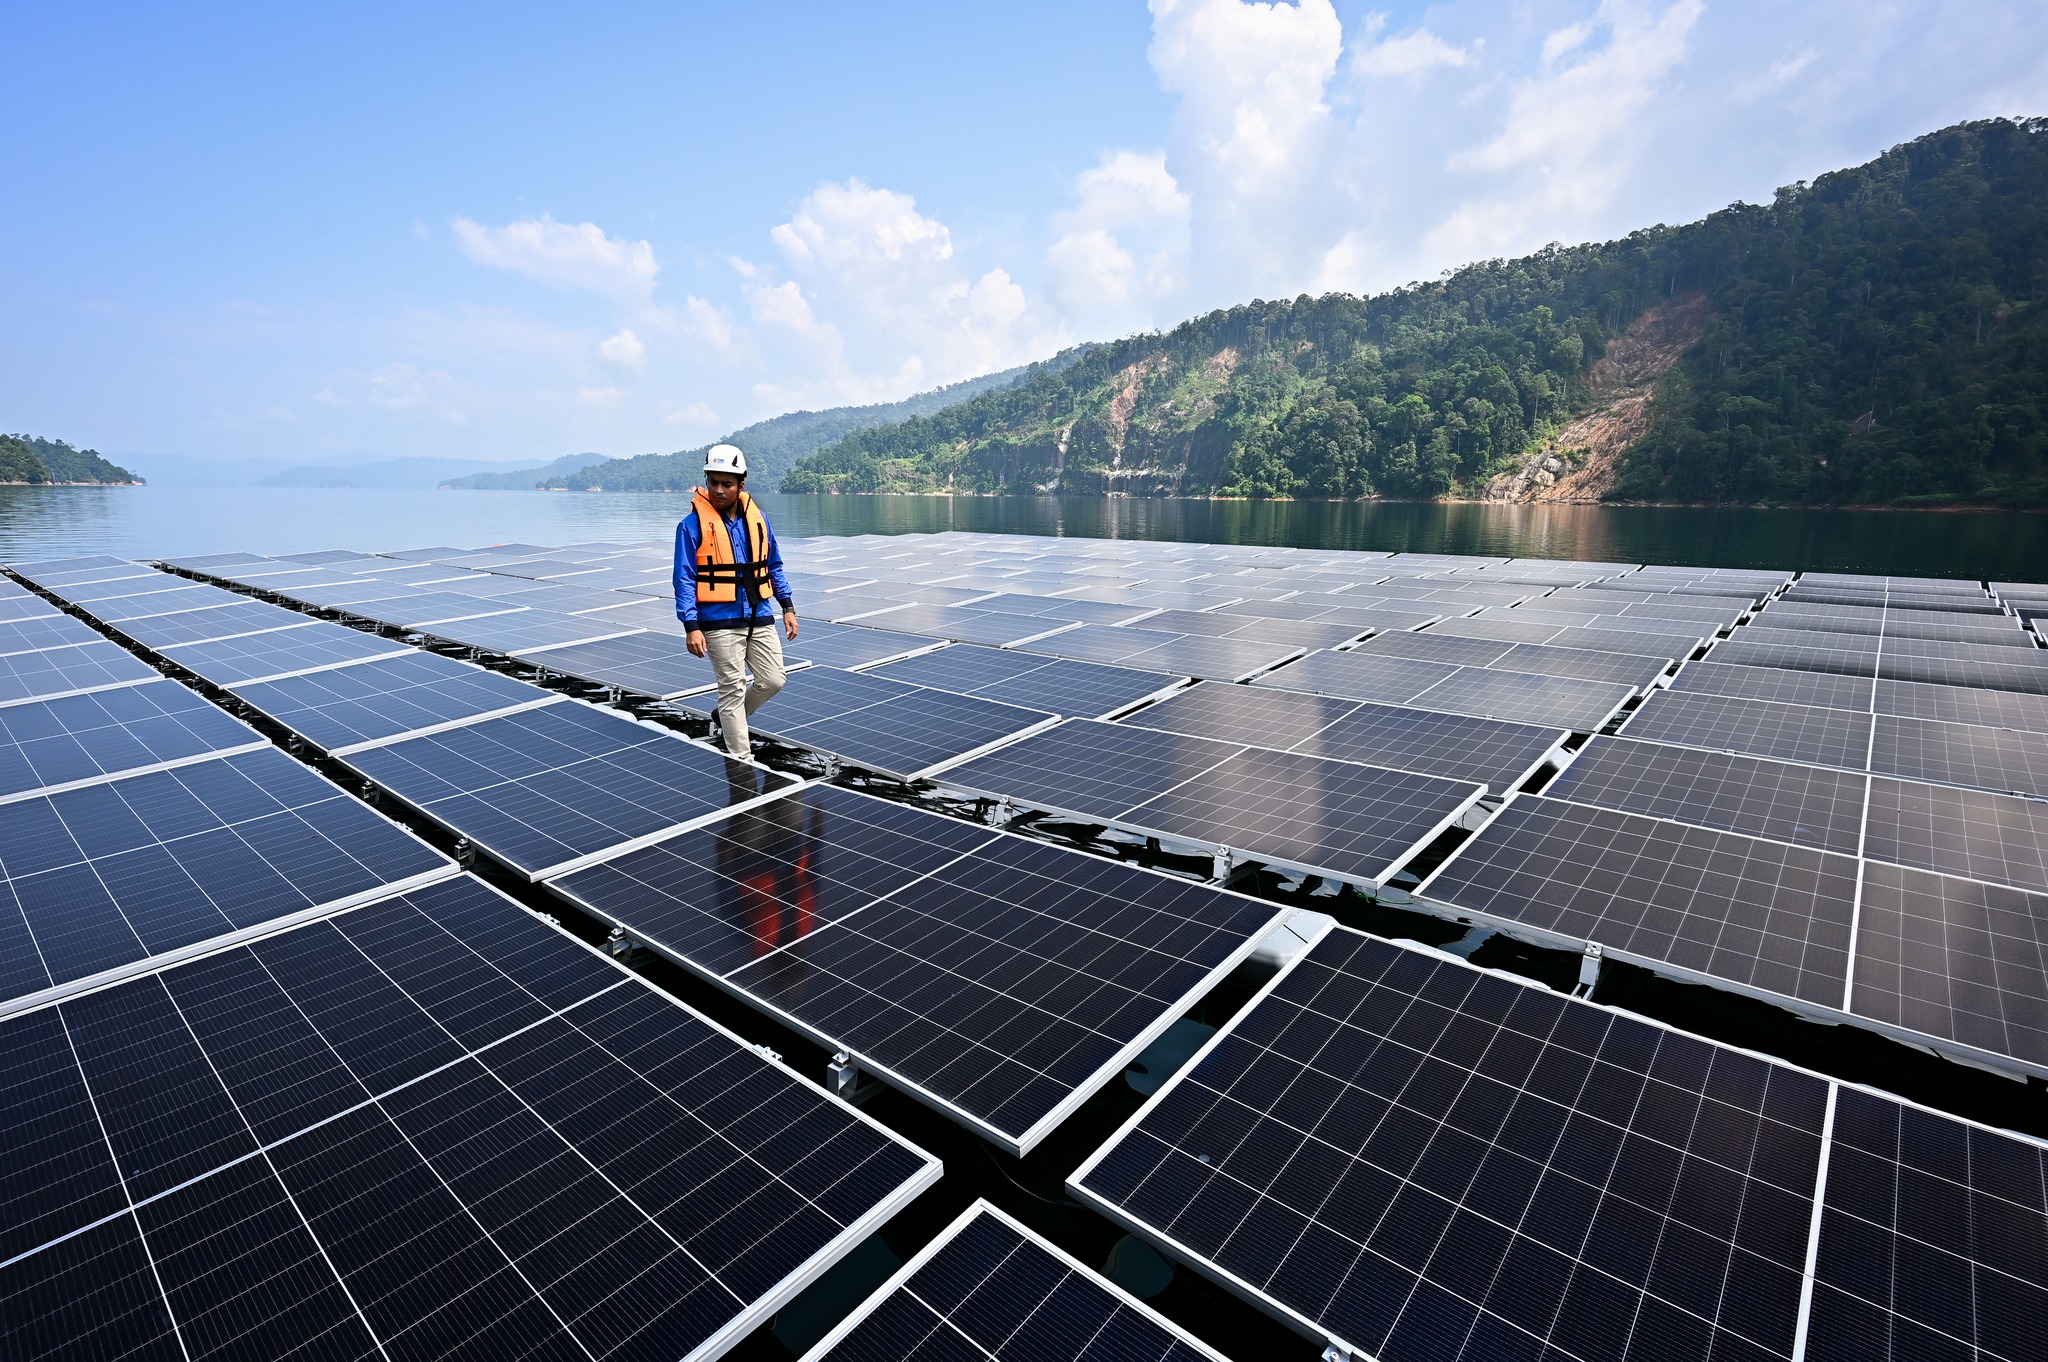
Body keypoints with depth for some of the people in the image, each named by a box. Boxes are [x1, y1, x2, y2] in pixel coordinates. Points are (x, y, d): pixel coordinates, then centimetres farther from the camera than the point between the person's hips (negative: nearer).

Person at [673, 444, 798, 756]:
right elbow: (684, 579, -8)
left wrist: (787, 607, 11)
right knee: (733, 688, 1)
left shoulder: (756, 517, 6)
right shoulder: (693, 525, -7)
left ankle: (727, 719, 33)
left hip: (760, 617, 5)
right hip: (720, 622, -4)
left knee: (773, 681, 8)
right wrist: (692, 627, -14)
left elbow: (773, 565, 15)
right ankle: (741, 756, 14)